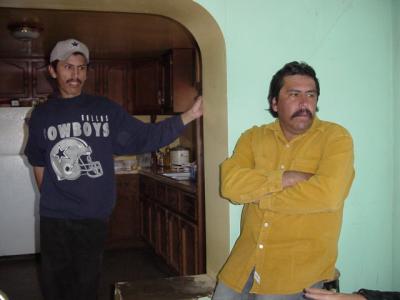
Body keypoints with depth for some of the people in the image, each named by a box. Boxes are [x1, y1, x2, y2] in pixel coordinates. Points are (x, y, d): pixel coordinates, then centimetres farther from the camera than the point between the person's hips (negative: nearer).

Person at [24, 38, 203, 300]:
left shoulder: (105, 110, -1)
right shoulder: (42, 115, 4)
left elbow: (146, 137, -6)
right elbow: (38, 164, 15)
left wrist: (190, 115, -15)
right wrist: (52, 197, 8)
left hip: (94, 217, -1)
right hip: (53, 218, 1)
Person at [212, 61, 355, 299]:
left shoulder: (336, 137, -7)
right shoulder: (253, 137, 4)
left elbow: (327, 194, -22)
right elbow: (230, 184, -10)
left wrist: (258, 195, -12)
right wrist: (286, 178, -19)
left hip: (301, 260, -3)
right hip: (247, 256, 4)